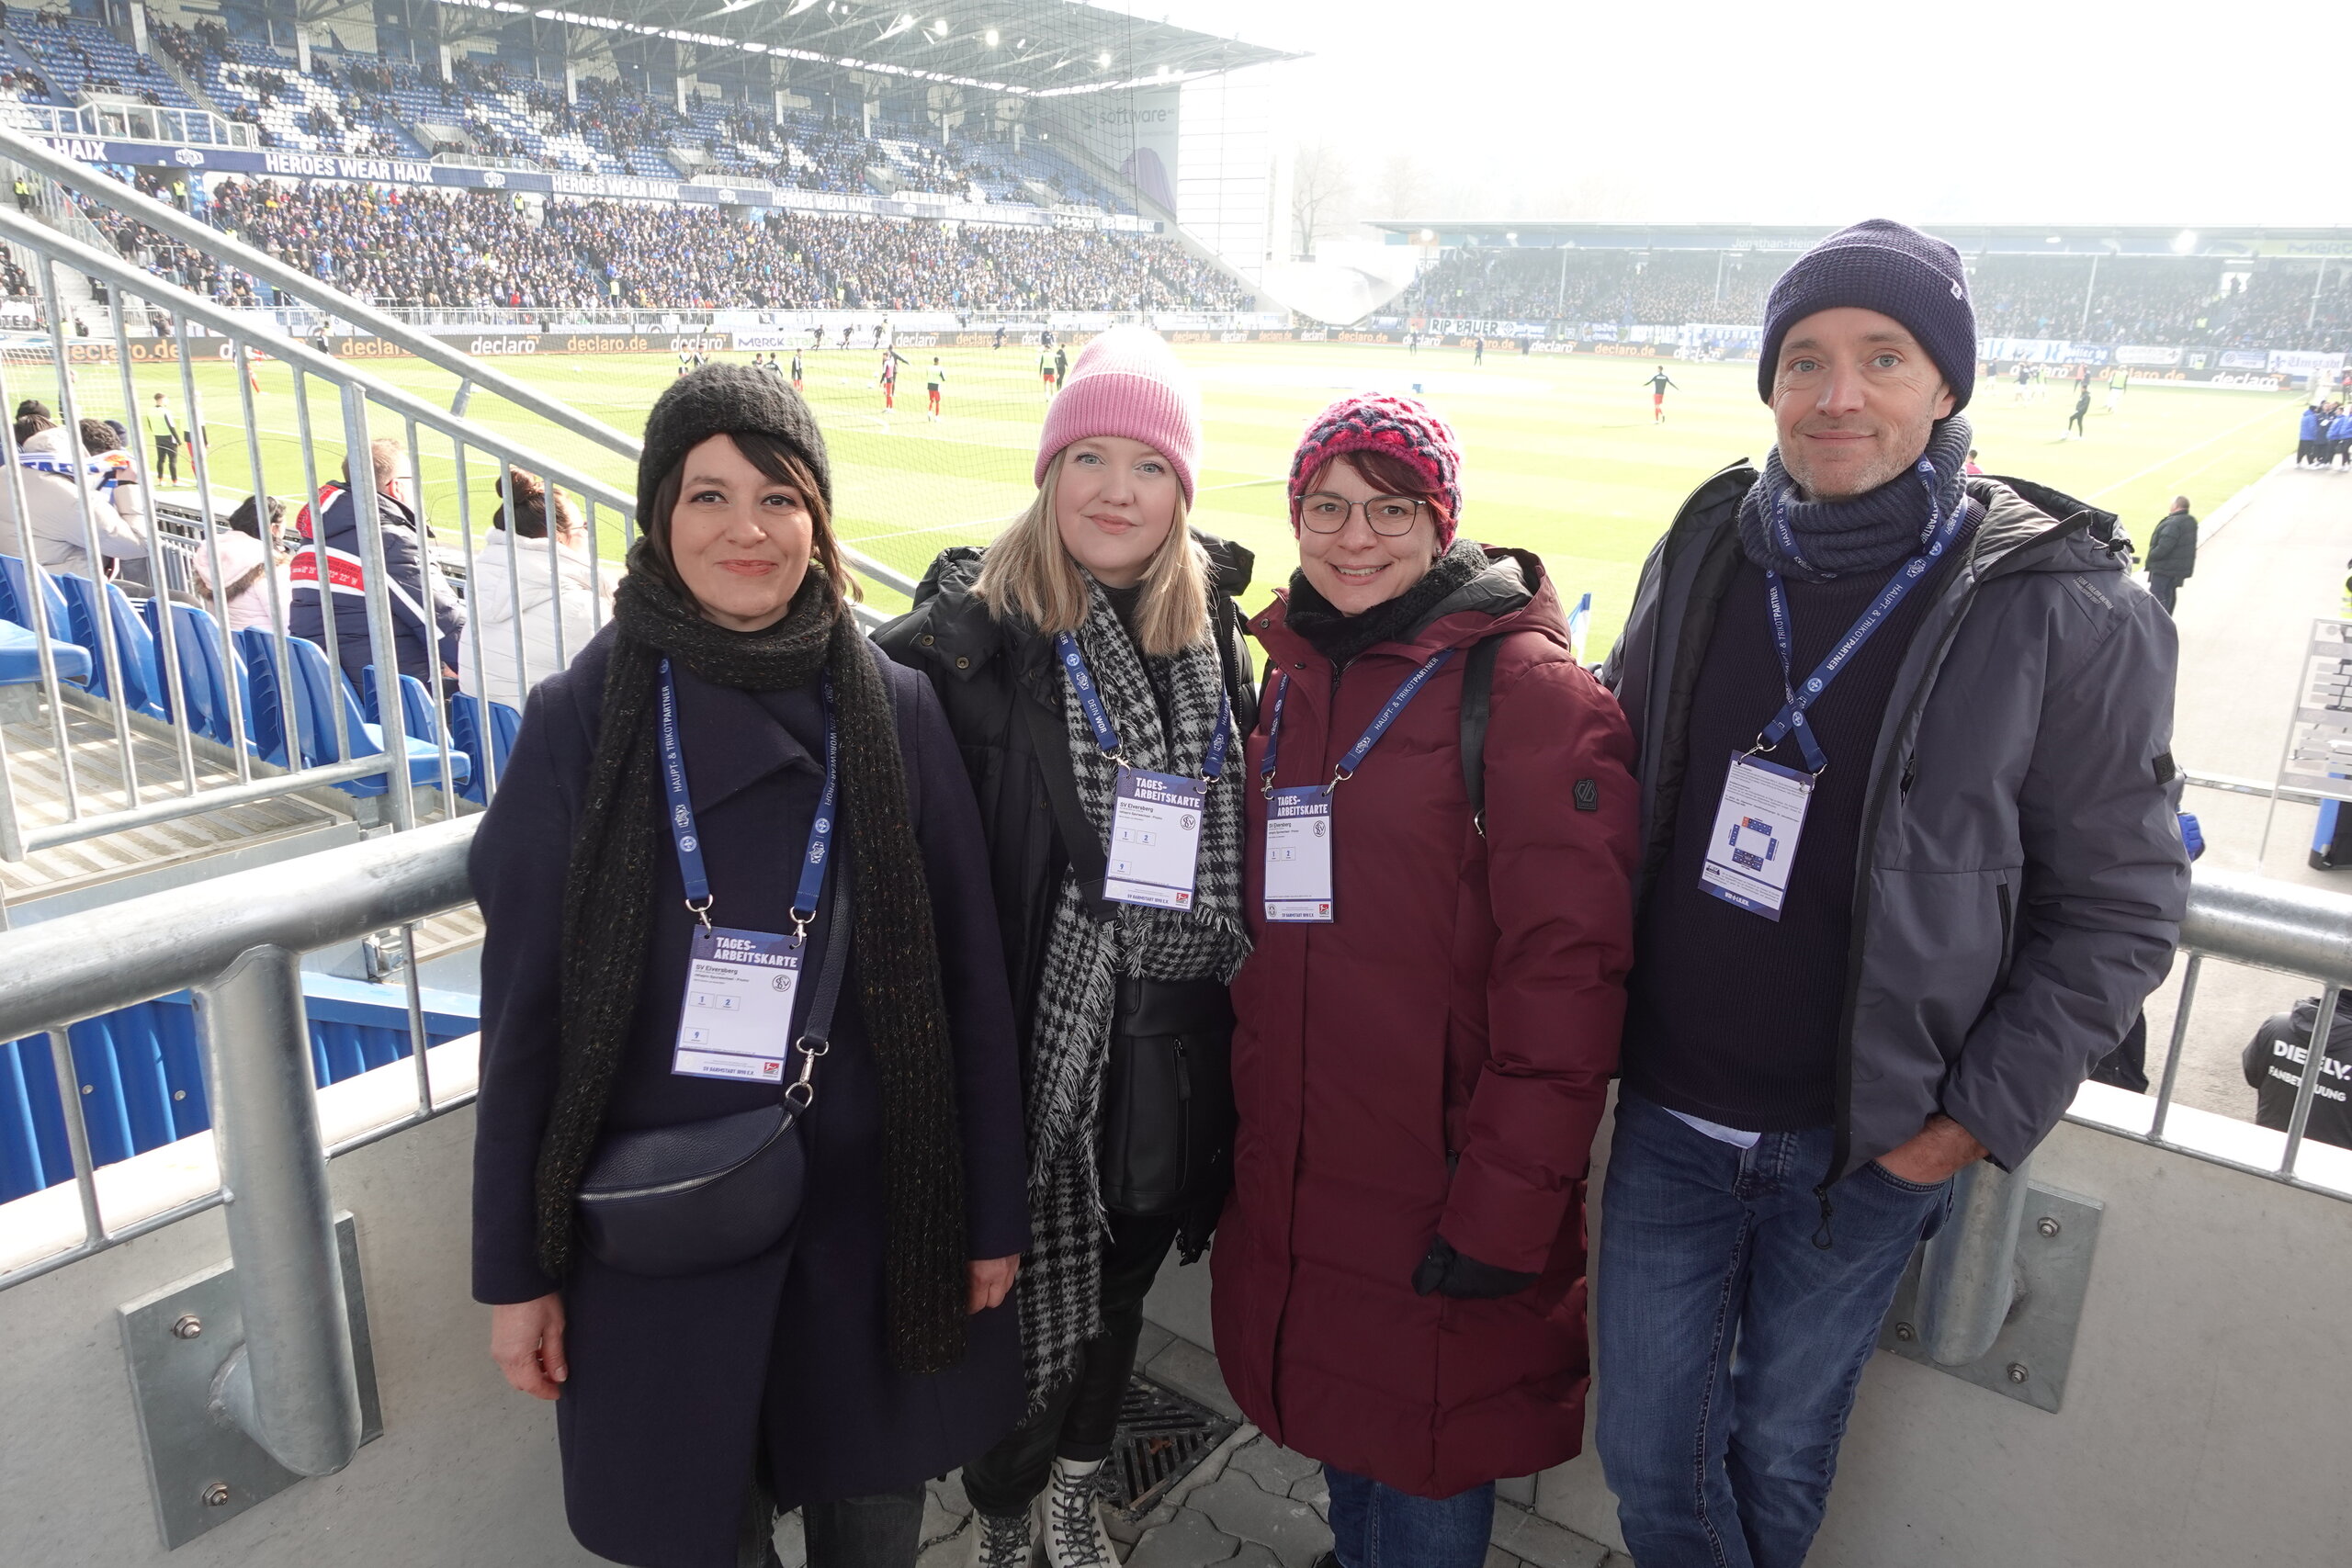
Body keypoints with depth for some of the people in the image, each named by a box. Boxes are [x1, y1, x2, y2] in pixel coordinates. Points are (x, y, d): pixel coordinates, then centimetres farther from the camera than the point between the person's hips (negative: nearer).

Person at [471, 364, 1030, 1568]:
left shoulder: (896, 713, -5)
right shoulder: (580, 721, -7)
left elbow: (971, 982, -2)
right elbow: (522, 1010, -3)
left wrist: (994, 1213, 1)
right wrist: (512, 1269, 0)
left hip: (869, 1215, 1)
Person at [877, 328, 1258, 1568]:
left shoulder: (1215, 622, 4)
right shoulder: (972, 634, -12)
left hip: (1177, 1034, 5)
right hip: (1041, 1045, -4)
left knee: (1121, 1281, 22)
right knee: (1028, 1300, 9)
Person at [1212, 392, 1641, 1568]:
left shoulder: (1525, 686, -14)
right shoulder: (1290, 673, 8)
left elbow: (1567, 968, -18)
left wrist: (1508, 1205, -18)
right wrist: (1242, 1141, 15)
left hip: (1443, 1191, -6)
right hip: (1292, 1176, 6)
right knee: (1335, 1426, 23)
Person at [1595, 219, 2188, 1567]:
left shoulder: (2068, 613, -14)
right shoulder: (1703, 556, -2)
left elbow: (2121, 903, -7)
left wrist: (1984, 1118, -10)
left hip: (1868, 1145, -3)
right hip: (1668, 1116, 3)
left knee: (1779, 1454, 18)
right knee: (1648, 1456, 14)